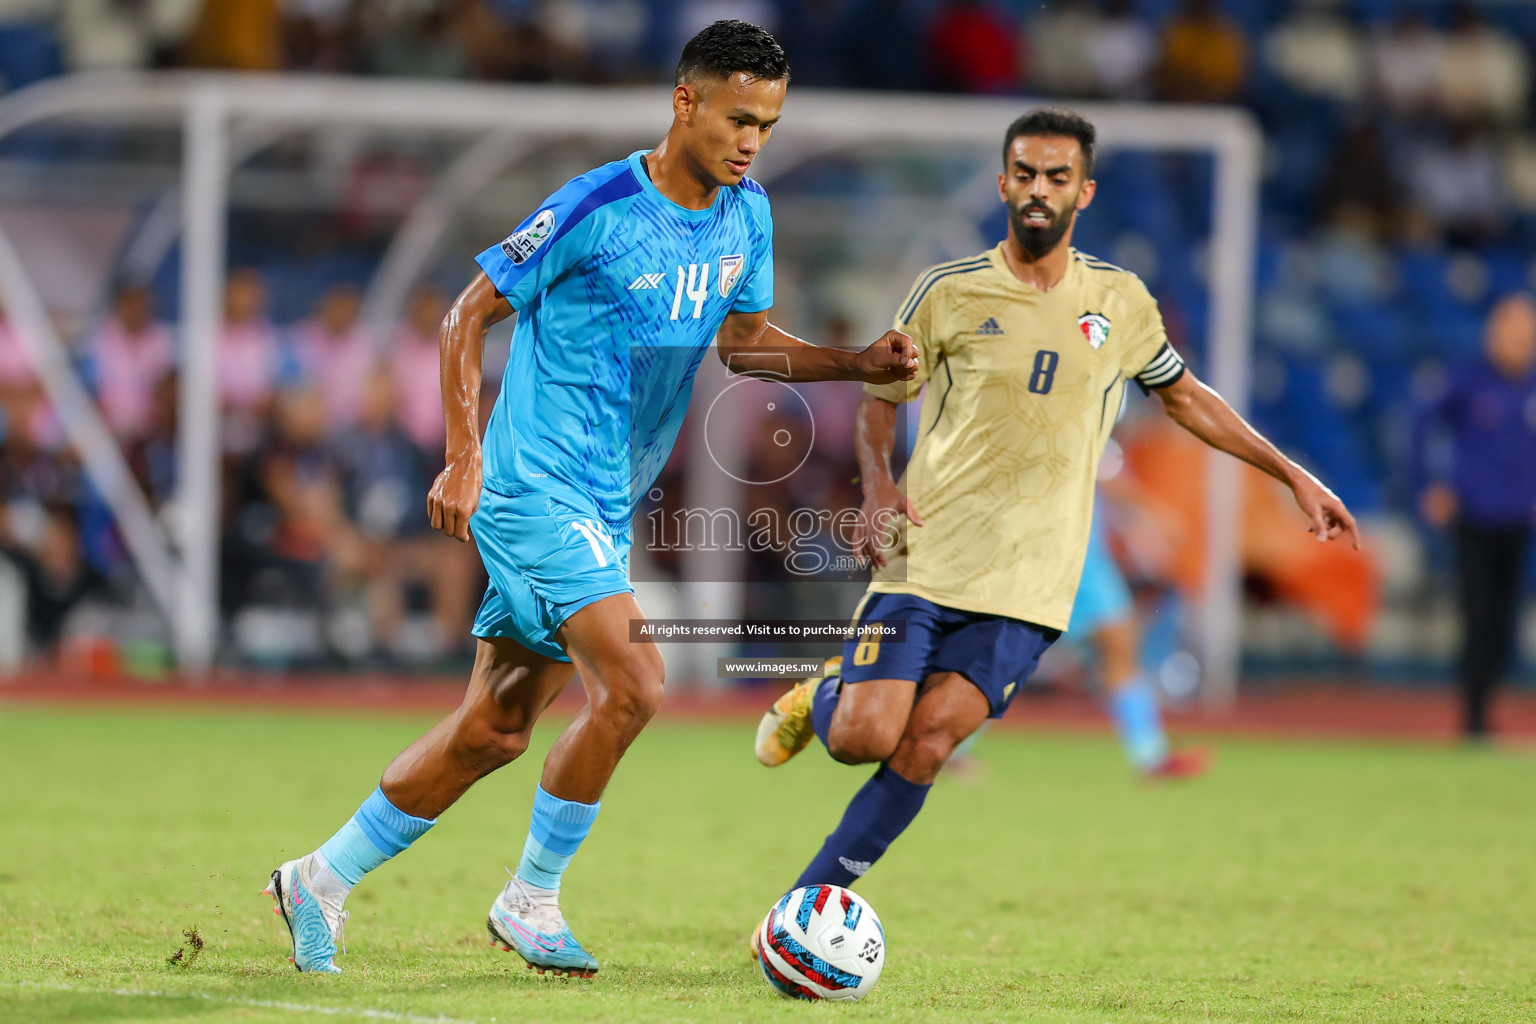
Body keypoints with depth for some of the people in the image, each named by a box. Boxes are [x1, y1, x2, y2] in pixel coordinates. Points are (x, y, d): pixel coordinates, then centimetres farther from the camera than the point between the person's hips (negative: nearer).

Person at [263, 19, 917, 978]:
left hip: (607, 506, 8)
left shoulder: (746, 216, 5)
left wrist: (858, 365, 5)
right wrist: (463, 458, -14)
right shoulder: (598, 207, -16)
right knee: (633, 684, -19)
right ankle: (532, 900, -3)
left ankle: (324, 879, 22)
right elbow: (469, 314, -9)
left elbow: (743, 339, 20)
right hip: (537, 491, -8)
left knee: (492, 732, 9)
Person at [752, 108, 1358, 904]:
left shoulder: (1119, 302, 9)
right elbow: (879, 397, 11)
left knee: (927, 740, -15)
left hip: (1026, 588, 1)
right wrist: (878, 486, -9)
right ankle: (820, 699, 23)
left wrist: (1294, 477, 20)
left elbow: (1185, 397, 23)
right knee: (863, 736, -15)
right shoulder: (949, 293, 1)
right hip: (923, 561, -1)